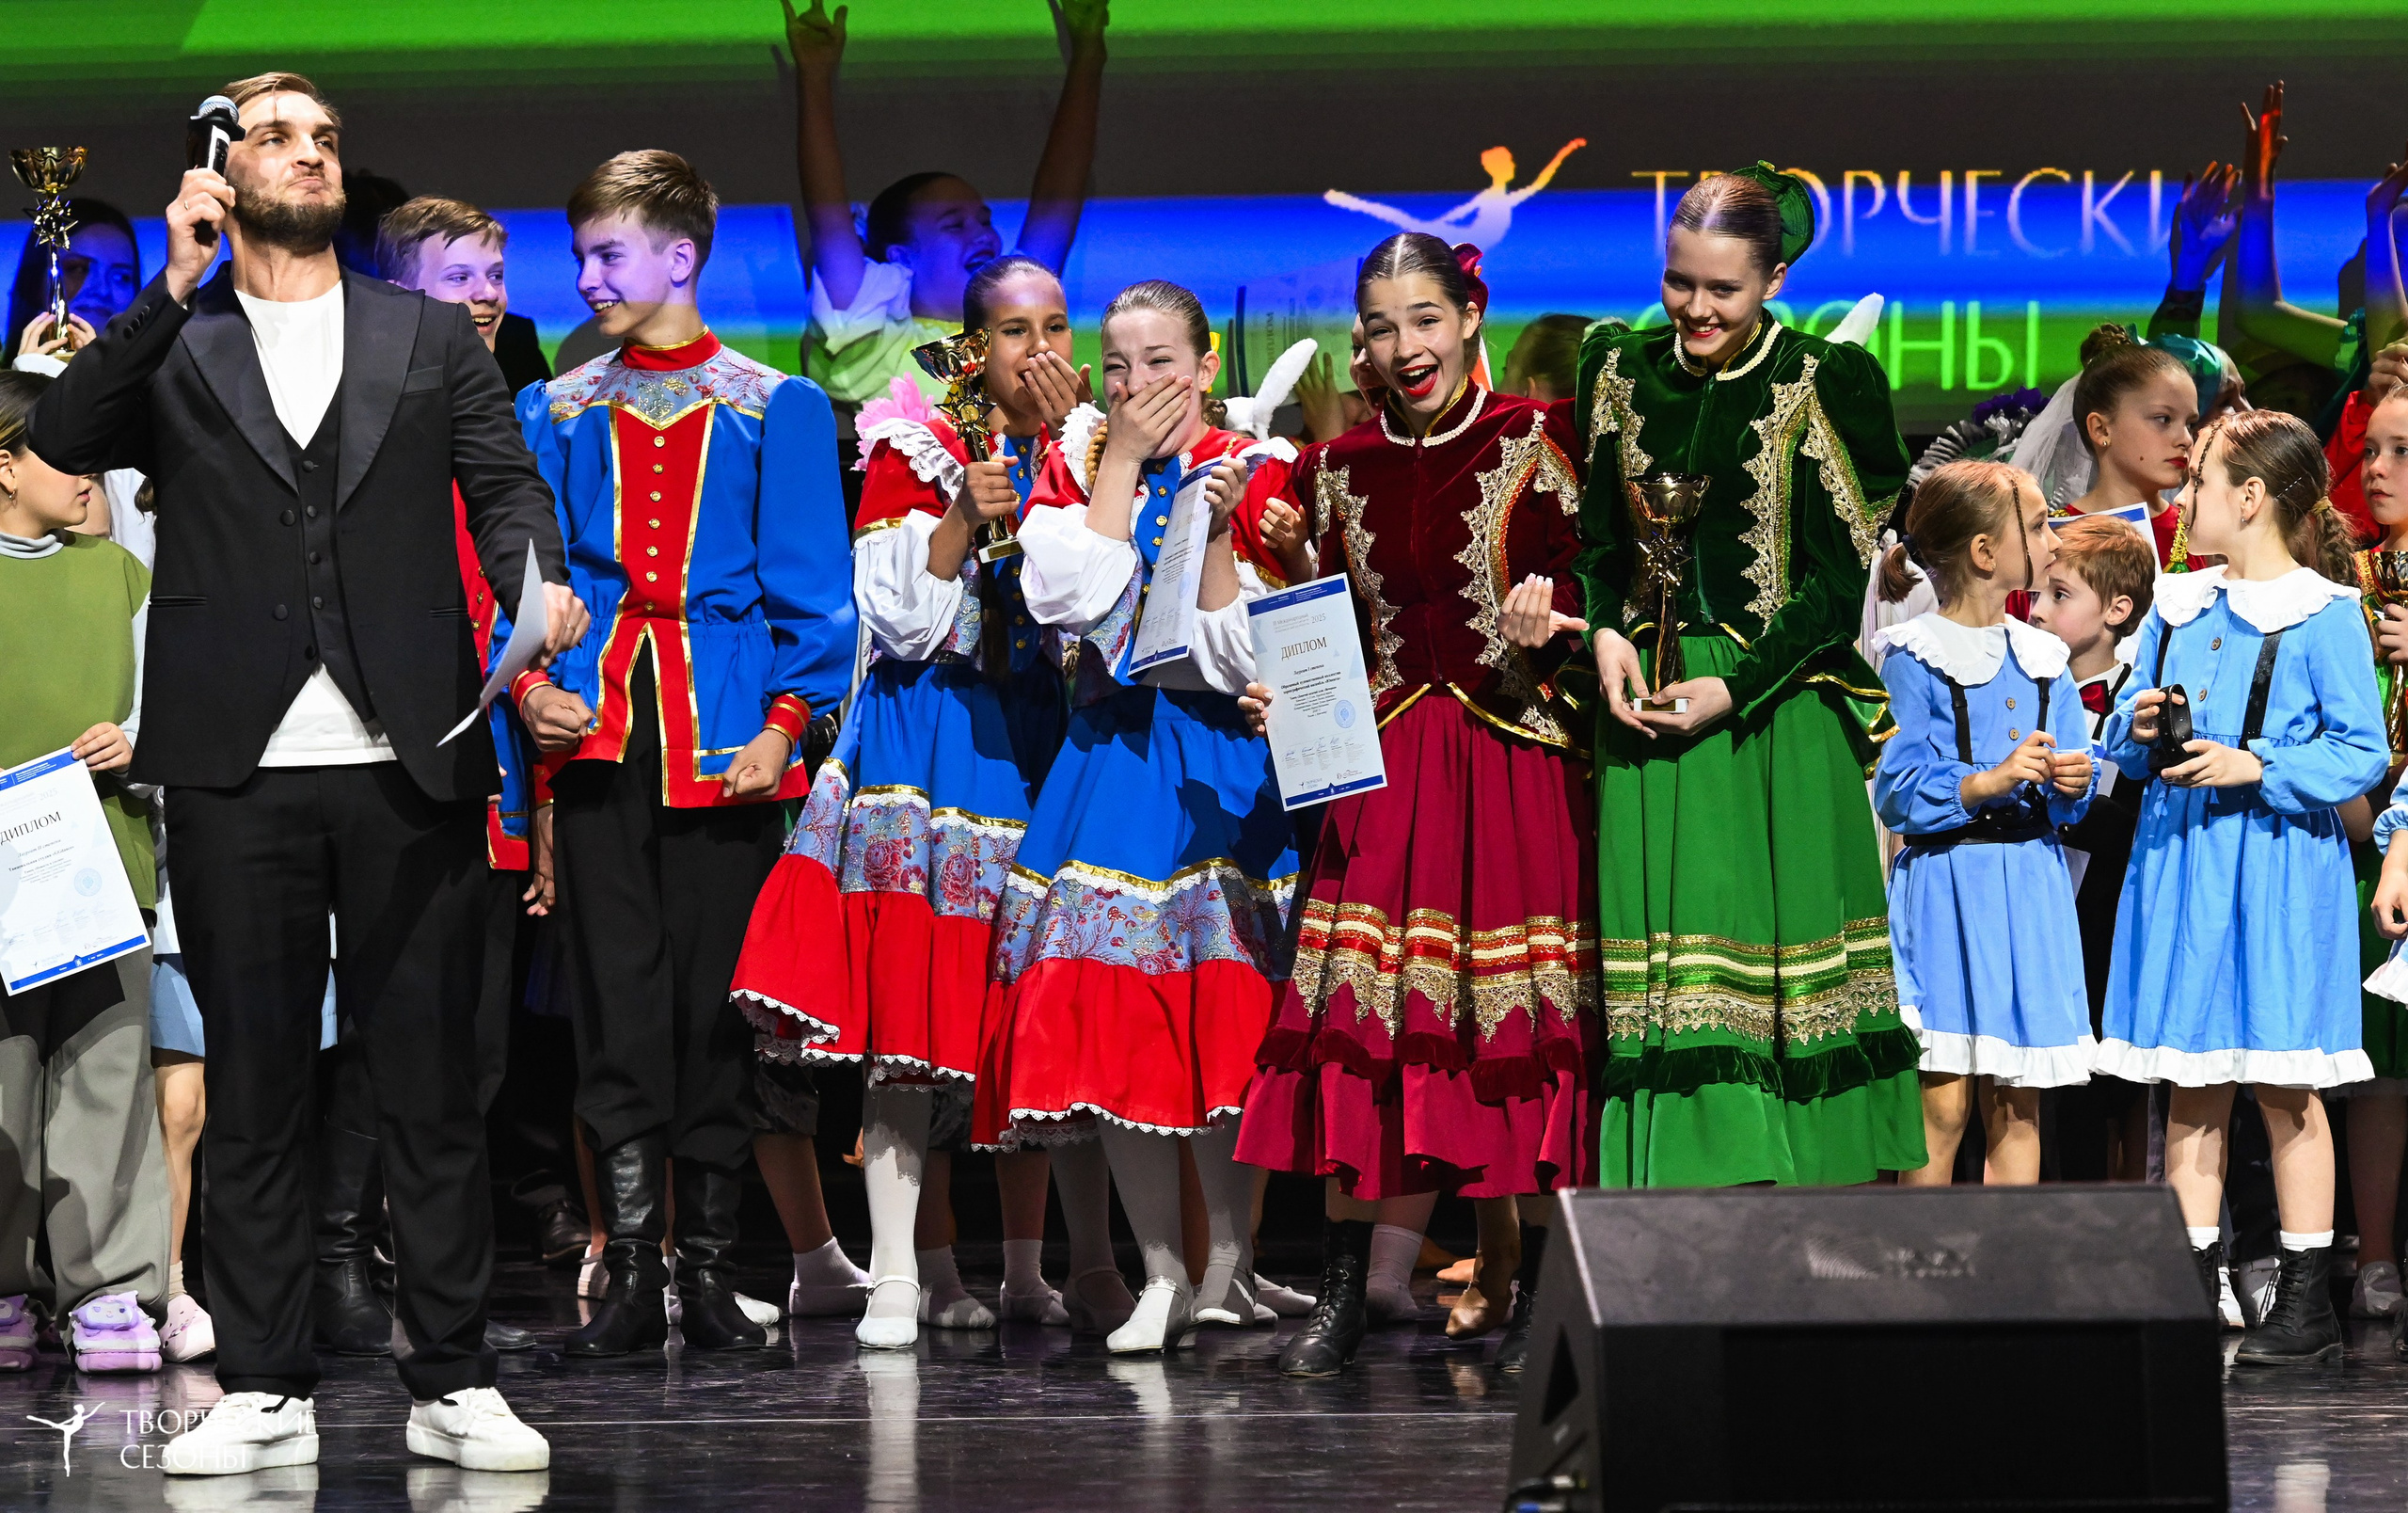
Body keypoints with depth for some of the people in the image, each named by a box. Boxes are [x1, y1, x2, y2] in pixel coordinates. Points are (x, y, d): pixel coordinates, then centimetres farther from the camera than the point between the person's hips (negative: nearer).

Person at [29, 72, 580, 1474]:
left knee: (433, 1082, 2)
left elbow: (506, 480, 5)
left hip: (412, 767, 0)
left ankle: (455, 1383, 7)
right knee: (254, 1088, 5)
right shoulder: (175, 348, 12)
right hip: (240, 771, 0)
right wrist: (175, 287, -9)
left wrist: (538, 578, -16)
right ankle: (266, 1388, 12)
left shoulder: (433, 336, 15)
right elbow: (62, 437, -5)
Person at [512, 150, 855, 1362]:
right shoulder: (560, 412, 14)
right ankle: (631, 1273, 1)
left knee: (716, 1001, 1)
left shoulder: (774, 410, 6)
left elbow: (811, 584, 2)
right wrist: (529, 681, -7)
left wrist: (784, 723, -9)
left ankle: (710, 1272, 8)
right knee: (617, 1000, -2)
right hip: (597, 726, 2)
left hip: (724, 738, -2)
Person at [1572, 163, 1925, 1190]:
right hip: (1652, 699, 4)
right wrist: (1609, 636, -4)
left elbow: (1838, 580, -6)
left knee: (1778, 932, -4)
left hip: (1779, 708, -3)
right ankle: (1682, 1184, 3)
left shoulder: (1818, 387, -6)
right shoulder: (1621, 373, 7)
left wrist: (1734, 687, -13)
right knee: (1665, 938, 0)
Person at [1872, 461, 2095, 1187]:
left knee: (2019, 1110, 5)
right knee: (1943, 1104, -8)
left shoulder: (2042, 657, 14)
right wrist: (1991, 781, -22)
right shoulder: (1914, 658, -5)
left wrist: (2072, 784, -6)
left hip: (2032, 888, 6)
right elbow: (1896, 792, -11)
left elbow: (2065, 800, 16)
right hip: (1948, 887, -6)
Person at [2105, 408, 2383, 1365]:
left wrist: (2256, 767, -17)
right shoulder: (2176, 606, 12)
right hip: (2178, 856, 6)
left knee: (2284, 1088, -2)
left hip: (2277, 859, -6)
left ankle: (2307, 1303, 5)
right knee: (2190, 1086, 6)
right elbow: (2123, 742, 19)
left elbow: (2363, 752, -7)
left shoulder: (2324, 615, -6)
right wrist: (2139, 728, -3)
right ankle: (2193, 1288, 11)